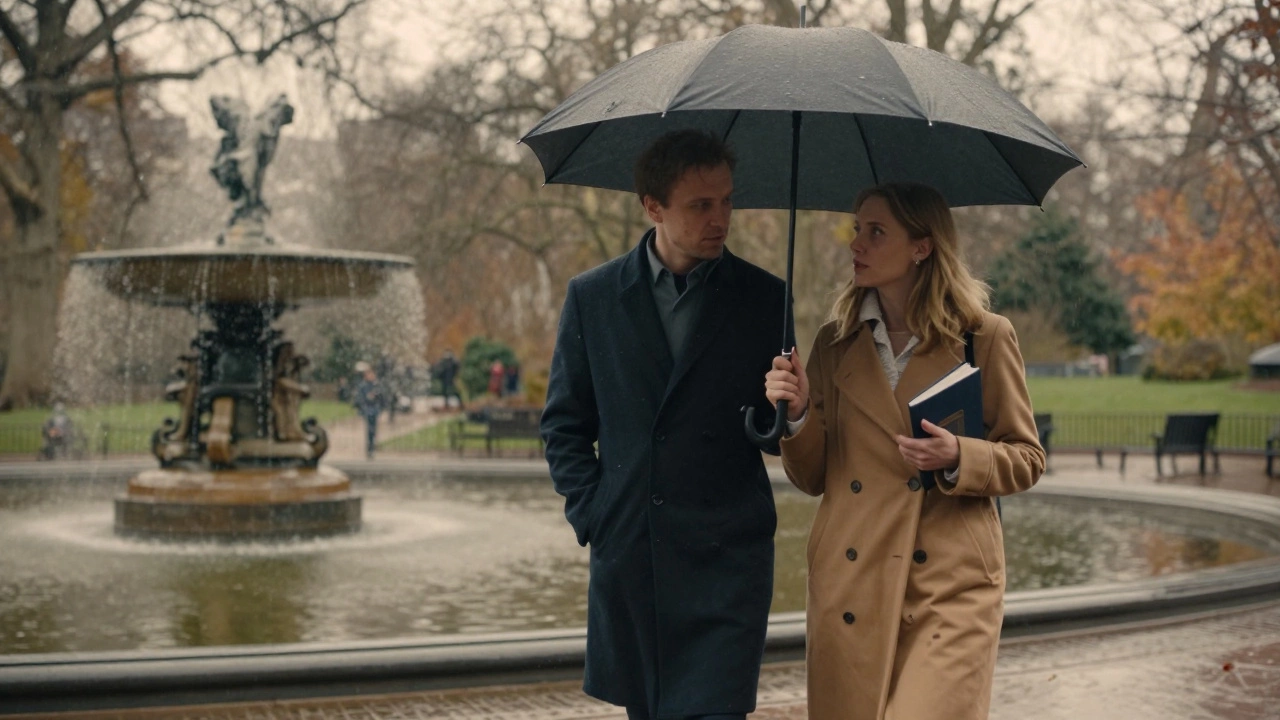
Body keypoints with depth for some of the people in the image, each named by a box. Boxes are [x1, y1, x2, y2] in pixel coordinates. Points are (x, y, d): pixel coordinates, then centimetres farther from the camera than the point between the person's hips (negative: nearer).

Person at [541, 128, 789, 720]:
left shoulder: (763, 300, 2)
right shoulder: (593, 296, 5)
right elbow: (564, 423, 12)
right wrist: (590, 514, 2)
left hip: (725, 561, -2)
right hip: (625, 555, 2)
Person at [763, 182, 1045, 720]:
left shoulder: (986, 338, 2)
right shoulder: (836, 343, 10)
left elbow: (1026, 459, 6)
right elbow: (812, 478, 12)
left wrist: (957, 458, -13)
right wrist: (799, 413, -7)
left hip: (950, 589, -3)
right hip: (851, 589, 3)